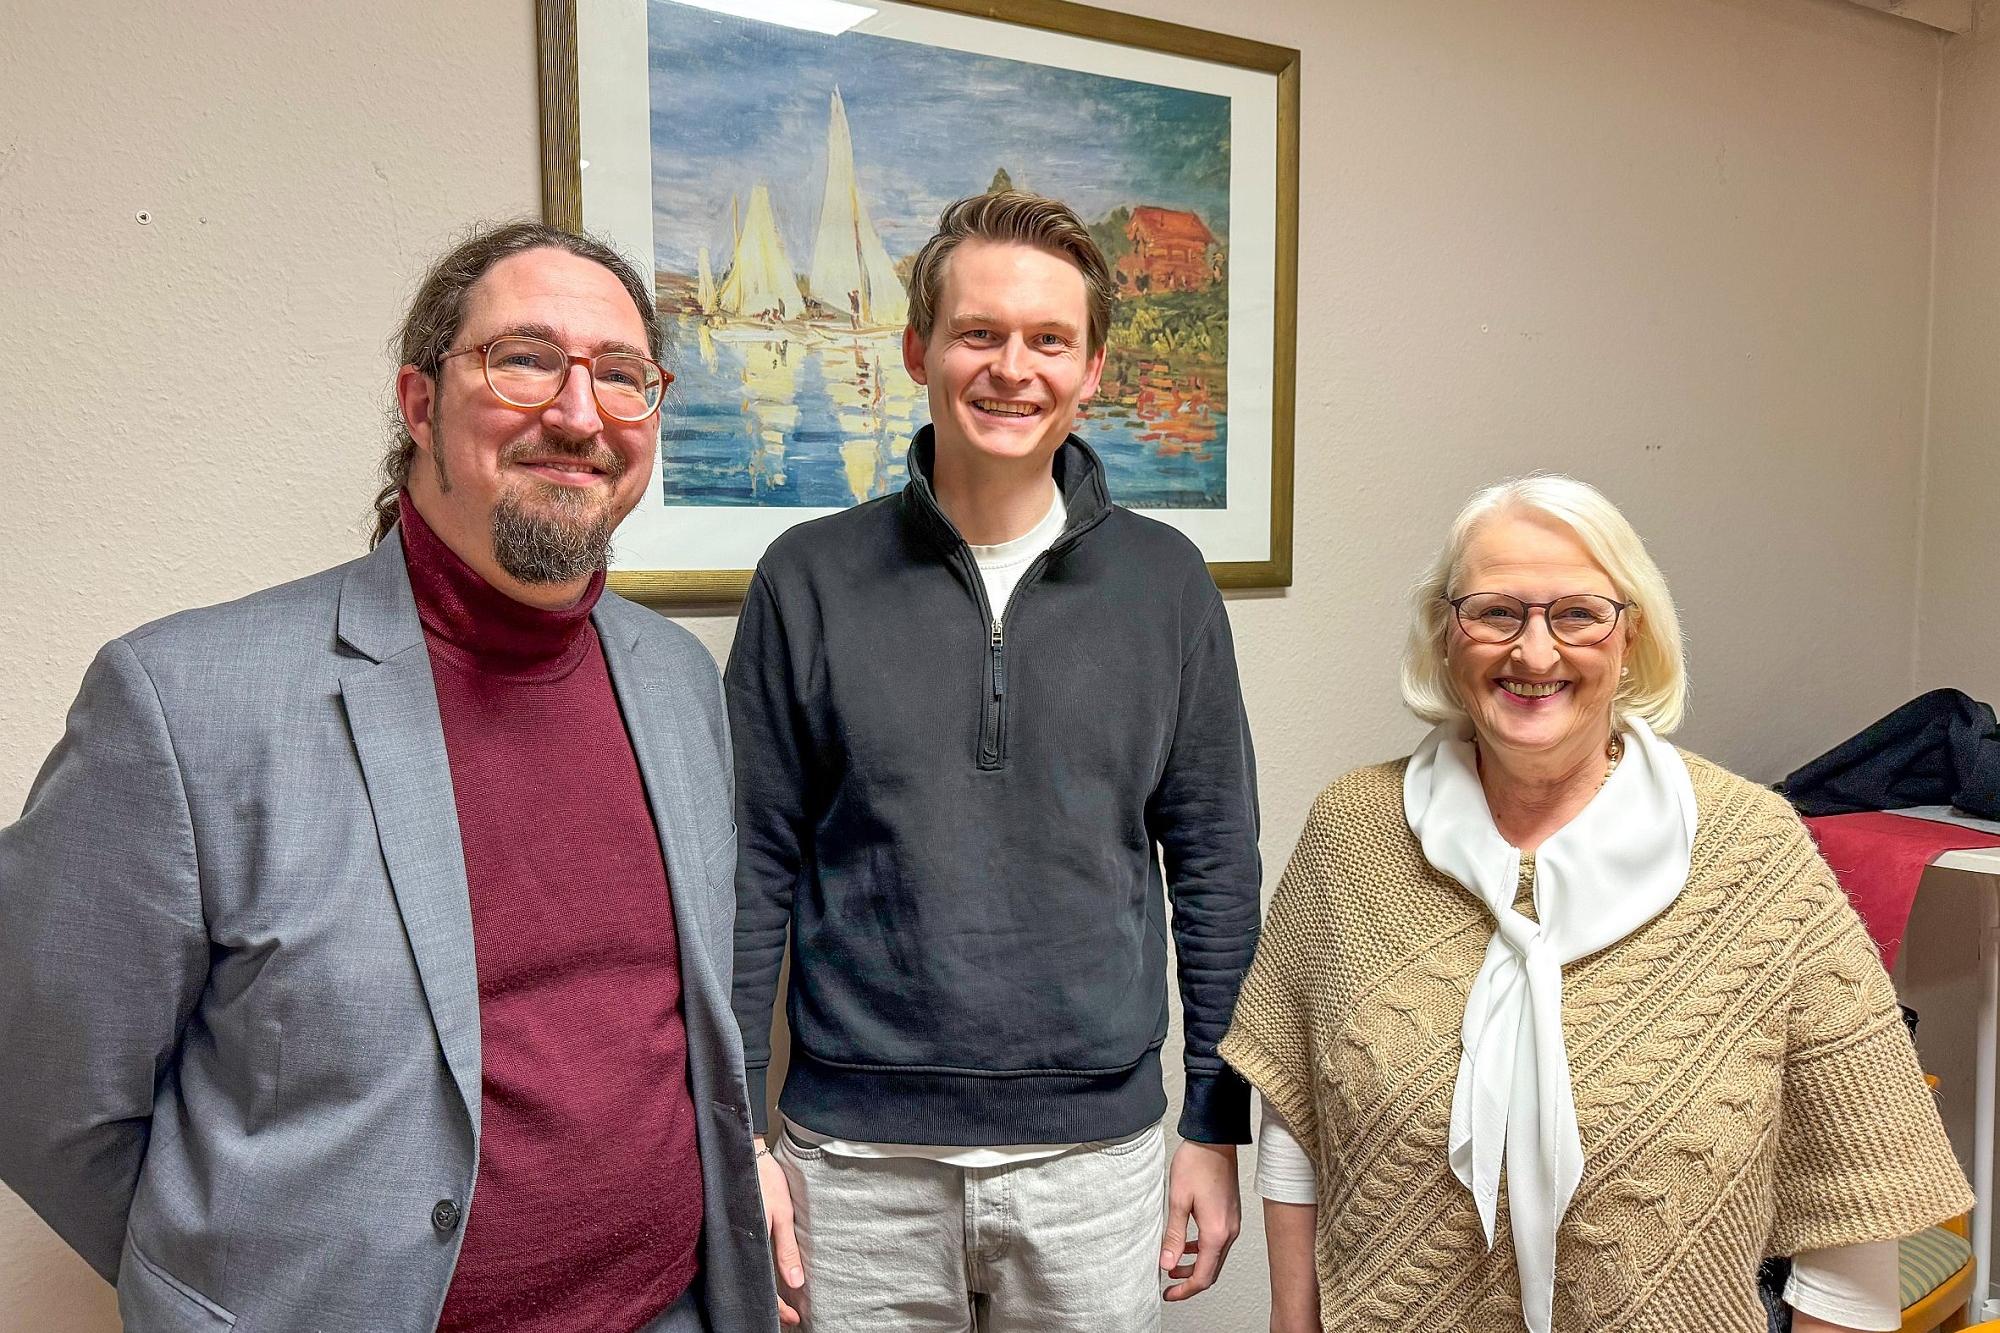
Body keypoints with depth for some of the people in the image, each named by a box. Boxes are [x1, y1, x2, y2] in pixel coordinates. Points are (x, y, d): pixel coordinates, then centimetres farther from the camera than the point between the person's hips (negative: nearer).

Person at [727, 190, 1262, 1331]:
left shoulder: (1164, 583, -1)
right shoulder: (810, 582, -4)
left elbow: (1216, 868, 3)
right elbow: (753, 873, -1)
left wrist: (1219, 1125, 3)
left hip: (1097, 1153, 1)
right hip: (858, 1157, 0)